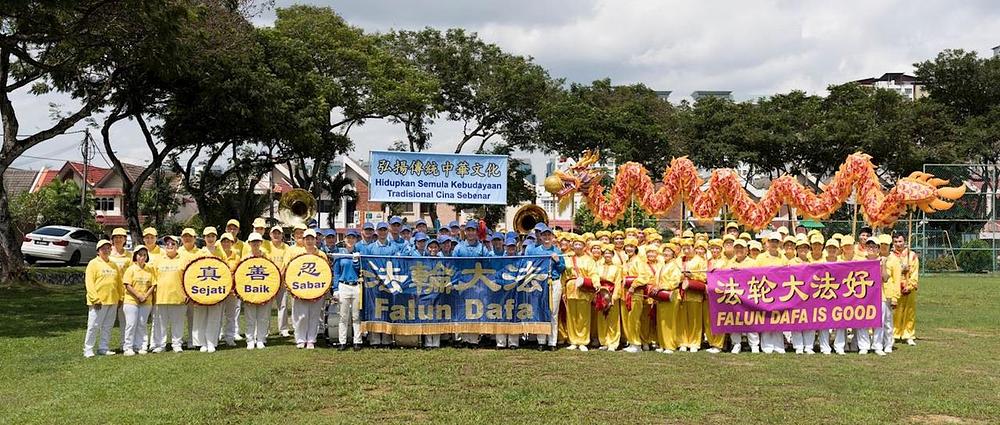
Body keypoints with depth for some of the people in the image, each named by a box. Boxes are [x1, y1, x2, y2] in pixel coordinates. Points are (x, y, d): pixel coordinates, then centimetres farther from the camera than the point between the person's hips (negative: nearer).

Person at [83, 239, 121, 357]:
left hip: (113, 301, 6)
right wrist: (95, 299, -16)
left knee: (107, 326, 9)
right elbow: (89, 282, -9)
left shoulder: (114, 265, 15)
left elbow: (119, 281, 18)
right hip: (98, 302, -6)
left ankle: (103, 348, 17)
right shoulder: (93, 264, -3)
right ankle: (88, 349, 4)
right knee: (94, 326, -3)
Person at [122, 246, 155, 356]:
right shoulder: (131, 269, -2)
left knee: (142, 325, 8)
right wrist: (139, 296, -14)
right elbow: (128, 286, -8)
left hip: (146, 302, 3)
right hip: (131, 301, -3)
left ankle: (140, 347, 14)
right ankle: (128, 348, 4)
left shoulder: (150, 269, 7)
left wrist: (145, 296, -9)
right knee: (131, 324, -2)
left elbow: (153, 285, 4)